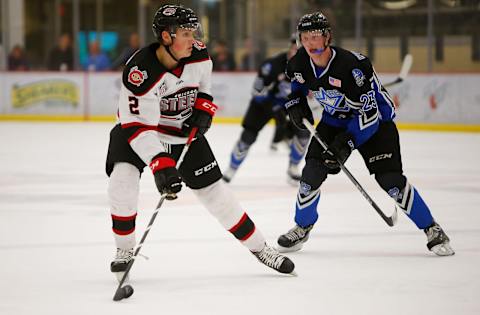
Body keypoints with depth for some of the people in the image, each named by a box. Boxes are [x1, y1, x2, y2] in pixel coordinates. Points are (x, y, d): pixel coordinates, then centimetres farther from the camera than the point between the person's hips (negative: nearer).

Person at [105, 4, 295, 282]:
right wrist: (160, 166, -43)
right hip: (137, 127, -3)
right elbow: (139, 126, -35)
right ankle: (125, 251, -8)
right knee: (123, 179, -27)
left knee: (213, 190, 2)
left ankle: (259, 247, 15)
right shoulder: (140, 72, -33)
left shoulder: (199, 56, -15)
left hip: (184, 130, 4)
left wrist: (203, 108, -7)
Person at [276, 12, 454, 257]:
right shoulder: (300, 62, -14)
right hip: (334, 119, 5)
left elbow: (369, 111, -31)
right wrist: (295, 103, -3)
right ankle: (302, 228, 16)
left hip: (375, 117, -5)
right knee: (313, 171, -7)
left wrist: (347, 143, -35)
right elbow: (295, 81, 14)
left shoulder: (352, 66, -34)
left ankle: (432, 230, -4)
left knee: (390, 179, -16)